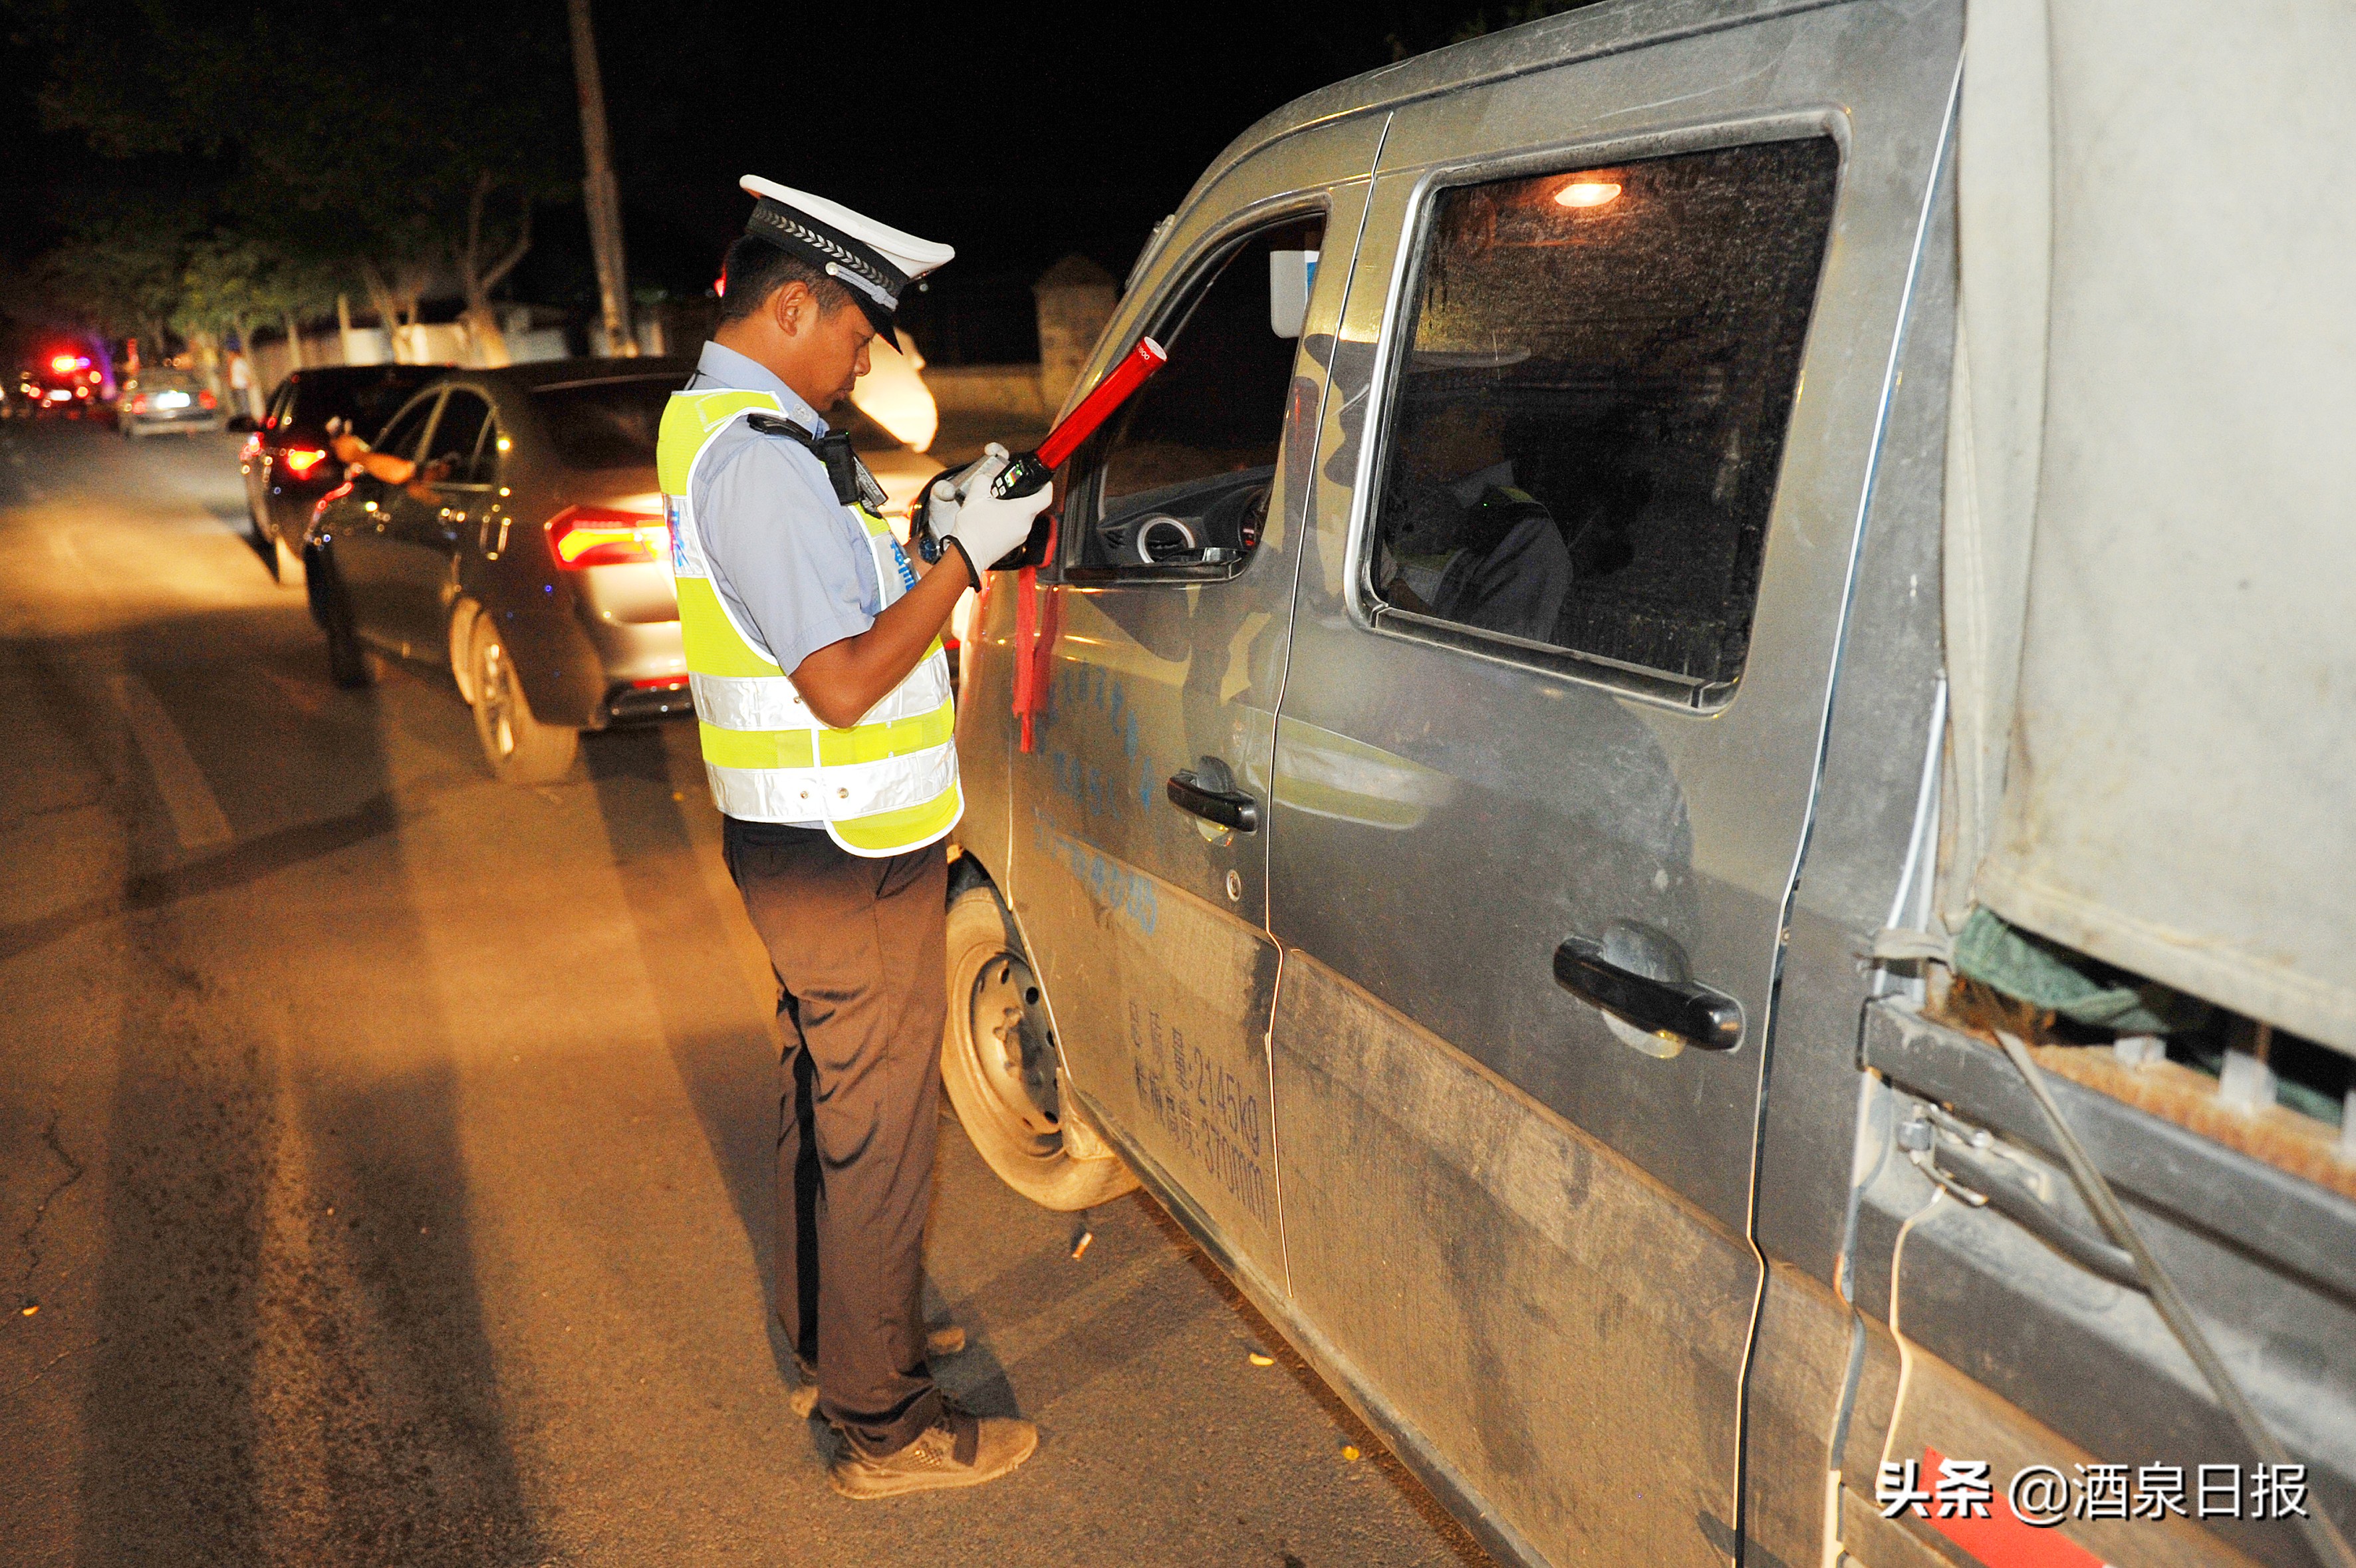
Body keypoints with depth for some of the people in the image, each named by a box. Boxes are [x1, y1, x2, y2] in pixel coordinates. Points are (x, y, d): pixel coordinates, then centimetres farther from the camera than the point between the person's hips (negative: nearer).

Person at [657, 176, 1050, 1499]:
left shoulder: (716, 424, 12)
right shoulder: (762, 458, -23)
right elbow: (846, 683, -26)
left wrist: (939, 524, 7)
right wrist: (966, 554, -19)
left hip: (804, 848, 11)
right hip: (850, 858, -11)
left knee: (825, 1099, 23)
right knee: (875, 1130, 2)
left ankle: (832, 1344, 41)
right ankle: (887, 1426, 17)